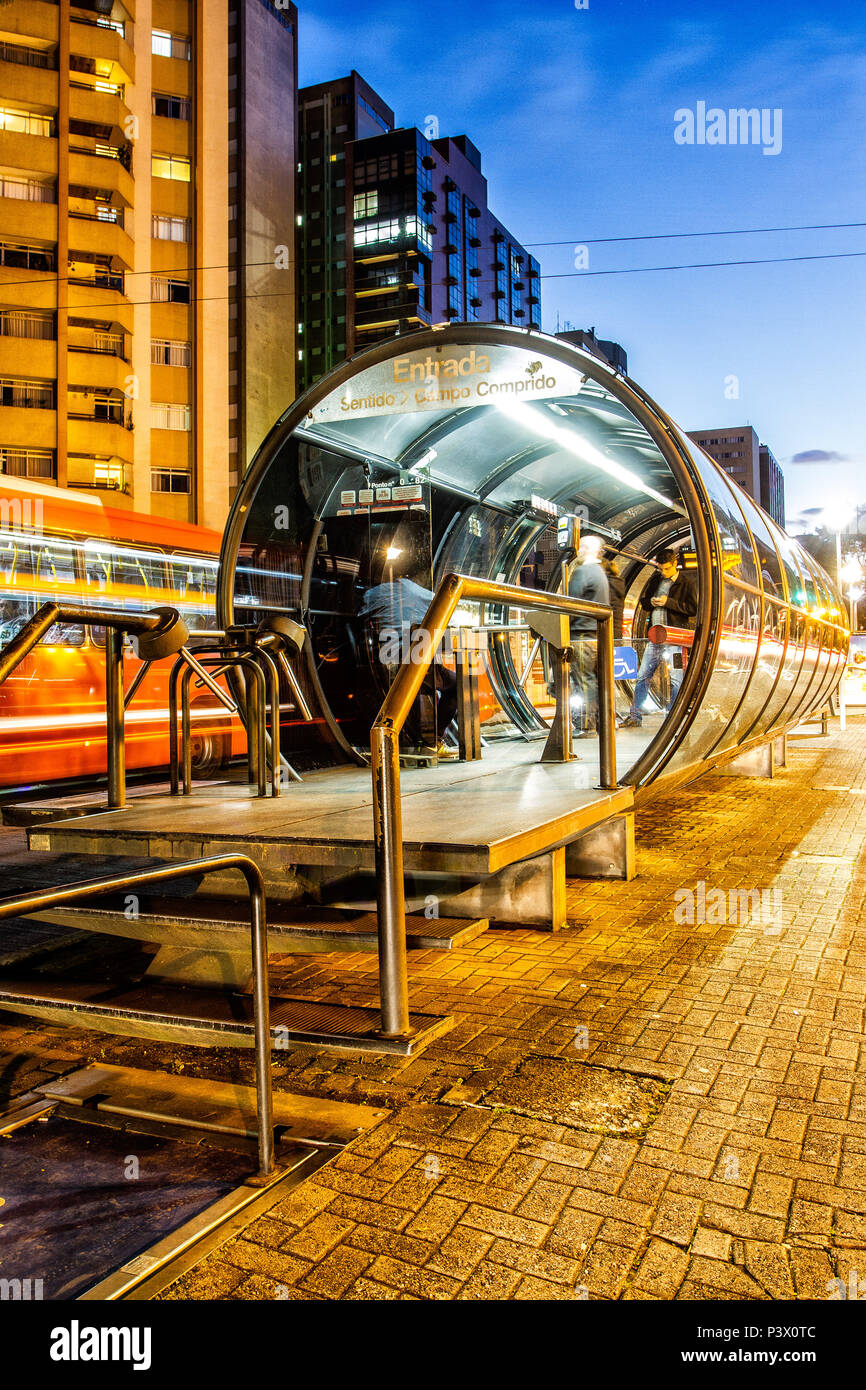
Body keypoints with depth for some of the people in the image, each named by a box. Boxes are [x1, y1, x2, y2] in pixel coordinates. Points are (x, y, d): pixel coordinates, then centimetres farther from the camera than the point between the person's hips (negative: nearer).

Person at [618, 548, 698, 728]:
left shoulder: (688, 582, -2)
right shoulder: (656, 581, 15)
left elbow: (694, 609, -9)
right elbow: (643, 602, 23)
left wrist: (668, 602, -14)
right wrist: (650, 602, -1)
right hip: (654, 635, 6)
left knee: (676, 679, -5)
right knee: (643, 676, 6)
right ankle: (635, 717, 13)